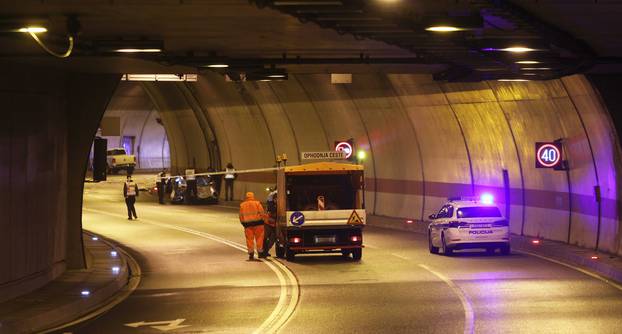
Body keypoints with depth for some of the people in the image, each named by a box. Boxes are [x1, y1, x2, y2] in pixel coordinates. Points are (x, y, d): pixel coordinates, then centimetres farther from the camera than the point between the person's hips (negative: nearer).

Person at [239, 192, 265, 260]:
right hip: (257, 223, -2)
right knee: (259, 238, 6)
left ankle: (251, 254, 4)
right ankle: (260, 252, 7)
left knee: (249, 239, 6)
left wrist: (243, 223, 21)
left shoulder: (242, 205, 8)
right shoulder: (257, 203, -1)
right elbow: (262, 213, -6)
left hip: (247, 224, 2)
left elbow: (241, 216, 11)